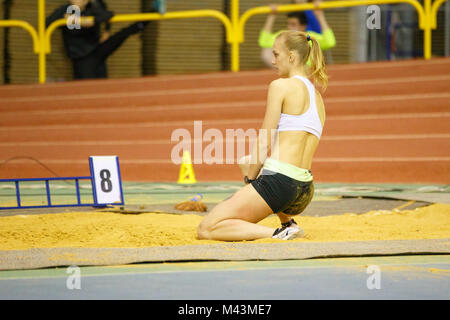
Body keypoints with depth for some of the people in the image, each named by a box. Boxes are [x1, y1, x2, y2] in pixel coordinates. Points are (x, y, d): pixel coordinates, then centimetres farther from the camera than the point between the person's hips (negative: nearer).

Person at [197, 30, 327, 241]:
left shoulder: (280, 86, -5)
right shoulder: (317, 97, 19)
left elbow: (264, 144, -6)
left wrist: (250, 179, 6)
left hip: (278, 181, -9)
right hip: (306, 192, 9)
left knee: (205, 230, -4)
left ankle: (277, 234, -19)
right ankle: (288, 222, 21)